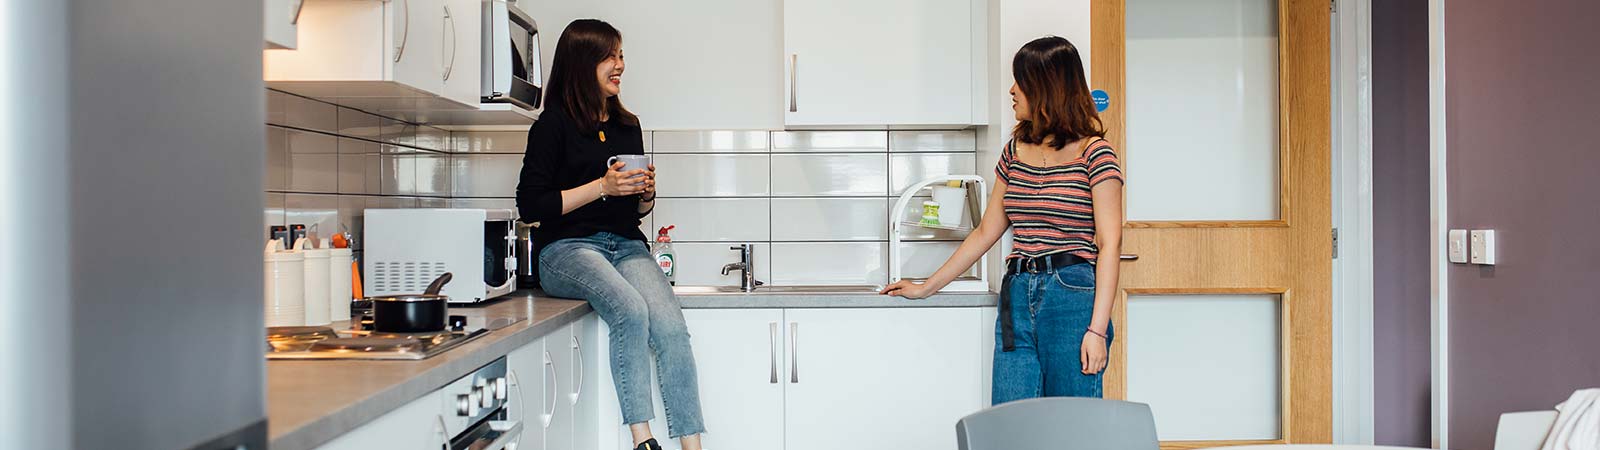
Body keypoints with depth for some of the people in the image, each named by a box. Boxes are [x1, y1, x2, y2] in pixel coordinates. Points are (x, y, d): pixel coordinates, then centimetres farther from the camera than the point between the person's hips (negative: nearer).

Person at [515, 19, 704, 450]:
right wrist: (602, 187, -11)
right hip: (567, 248, -5)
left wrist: (647, 193, 2)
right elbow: (530, 205, -6)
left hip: (626, 246, 5)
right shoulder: (554, 124, 1)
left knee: (671, 326, -23)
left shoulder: (627, 126, 19)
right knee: (631, 310, -34)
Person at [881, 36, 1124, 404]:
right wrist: (925, 288, 20)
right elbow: (986, 232, 20)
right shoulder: (1015, 151, 16)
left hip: (1073, 297, -5)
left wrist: (1097, 329, -16)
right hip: (1017, 297, 6)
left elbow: (1109, 244, -8)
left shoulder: (1093, 153, -3)